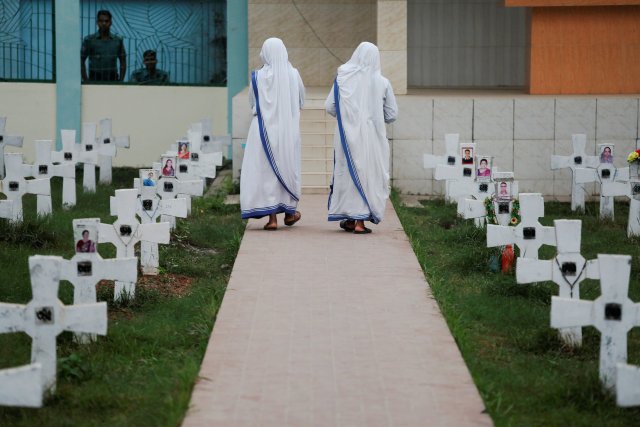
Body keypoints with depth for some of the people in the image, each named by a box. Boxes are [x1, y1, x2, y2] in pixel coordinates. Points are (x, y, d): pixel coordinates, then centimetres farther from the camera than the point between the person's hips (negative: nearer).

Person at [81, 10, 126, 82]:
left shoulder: (118, 40, 8)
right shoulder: (89, 40, 3)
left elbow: (123, 62, 14)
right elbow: (81, 61, 5)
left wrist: (121, 80, 3)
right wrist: (86, 81, -3)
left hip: (112, 79, 2)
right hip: (94, 79, -2)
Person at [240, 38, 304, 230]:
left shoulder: (259, 76, -7)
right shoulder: (293, 74, -3)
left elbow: (252, 102, 6)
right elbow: (301, 101, 8)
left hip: (264, 128, -2)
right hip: (288, 129, 2)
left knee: (266, 170, 1)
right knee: (288, 167, 16)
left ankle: (272, 216, -6)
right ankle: (289, 212, 27)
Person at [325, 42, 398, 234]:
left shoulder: (343, 78, -3)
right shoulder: (382, 83, -3)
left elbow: (329, 107, -2)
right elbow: (392, 114, 1)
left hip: (347, 135, 1)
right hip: (372, 137, -1)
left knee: (347, 173, 11)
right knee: (368, 174, 6)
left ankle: (349, 218, 16)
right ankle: (360, 220, 3)